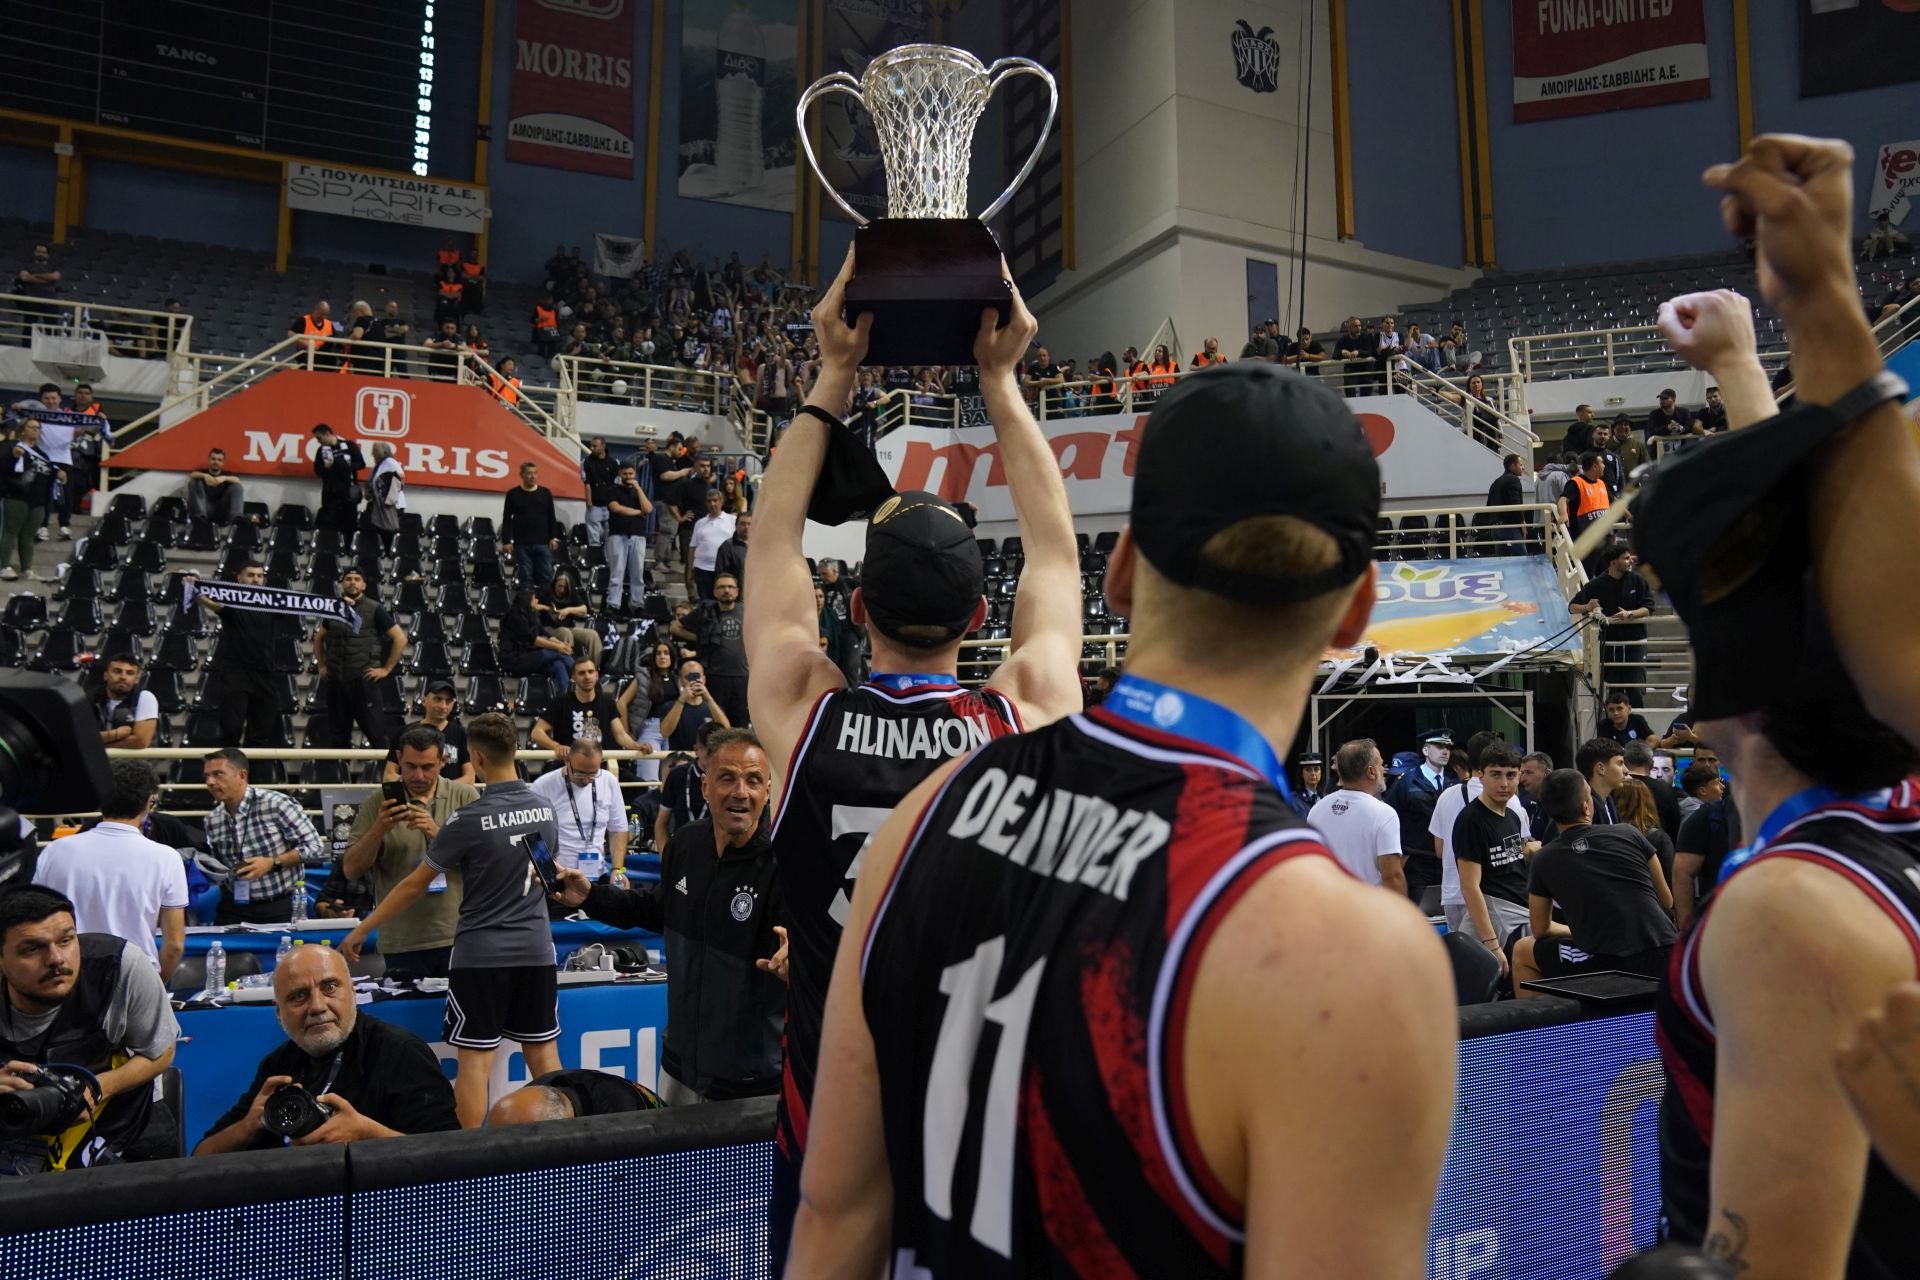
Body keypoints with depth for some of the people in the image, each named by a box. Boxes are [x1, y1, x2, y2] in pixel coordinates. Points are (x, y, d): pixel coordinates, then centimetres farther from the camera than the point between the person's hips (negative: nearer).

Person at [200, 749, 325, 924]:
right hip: (234, 910, 4)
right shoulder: (212, 820, 3)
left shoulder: (276, 804, -13)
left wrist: (272, 863, -17)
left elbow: (315, 847, -10)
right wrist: (208, 871, -4)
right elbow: (218, 869, 17)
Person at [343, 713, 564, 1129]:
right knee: (542, 1051, 12)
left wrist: (361, 930, 7)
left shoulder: (467, 820, -13)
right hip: (536, 949, 4)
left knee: (475, 1059, 4)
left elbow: (415, 885, -5)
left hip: (480, 953, -4)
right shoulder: (546, 810, 0)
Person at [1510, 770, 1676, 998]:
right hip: (1666, 956, 3)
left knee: (1521, 952, 18)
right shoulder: (1629, 835, 6)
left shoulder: (1543, 860, 3)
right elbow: (1667, 902, 18)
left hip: (1608, 965, -2)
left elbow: (1541, 930, 15)